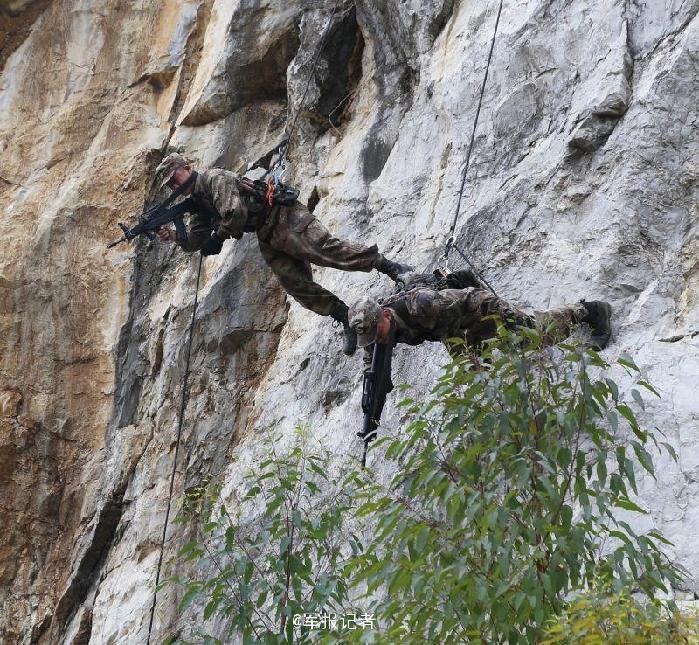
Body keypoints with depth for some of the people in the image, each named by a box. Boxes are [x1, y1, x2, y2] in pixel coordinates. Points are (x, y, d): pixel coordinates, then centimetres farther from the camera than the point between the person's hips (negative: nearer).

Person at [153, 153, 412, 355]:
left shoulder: (214, 178, -12)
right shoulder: (199, 204, 18)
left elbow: (236, 212, -25)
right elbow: (194, 242, 15)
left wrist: (218, 238, -13)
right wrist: (174, 236, -4)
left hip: (283, 217, -9)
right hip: (268, 239, 9)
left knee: (326, 249, -20)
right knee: (297, 285, -5)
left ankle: (390, 267, -16)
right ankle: (346, 319, -1)